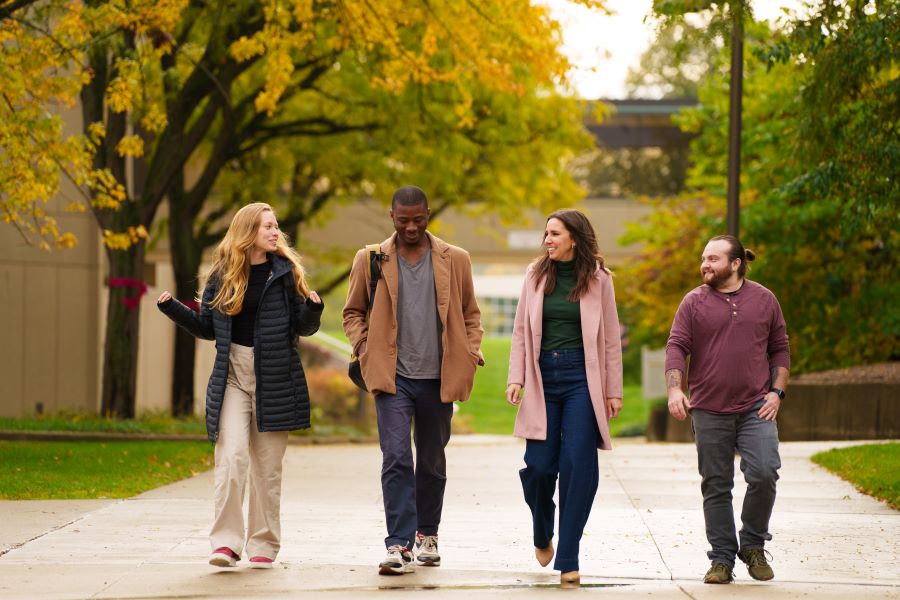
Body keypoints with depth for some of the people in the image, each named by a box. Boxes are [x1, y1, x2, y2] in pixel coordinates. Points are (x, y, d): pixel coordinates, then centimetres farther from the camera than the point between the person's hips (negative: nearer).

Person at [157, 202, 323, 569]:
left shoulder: (284, 271, 3)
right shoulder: (222, 275, 5)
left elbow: (303, 327, 3)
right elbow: (208, 327, 12)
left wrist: (312, 309, -18)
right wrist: (173, 309, 0)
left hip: (275, 378, 0)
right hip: (232, 377, 0)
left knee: (267, 466, 4)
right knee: (231, 458, -13)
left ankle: (263, 545, 12)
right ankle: (226, 542, -10)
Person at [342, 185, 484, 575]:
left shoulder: (455, 260, 6)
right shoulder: (370, 260, 4)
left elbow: (470, 313, 15)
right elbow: (353, 311, 14)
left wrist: (471, 352, 2)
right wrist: (361, 344, -3)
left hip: (438, 378, 2)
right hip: (393, 376, -2)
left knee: (432, 462, 13)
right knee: (396, 458, -14)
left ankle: (426, 533, 31)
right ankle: (400, 545, -17)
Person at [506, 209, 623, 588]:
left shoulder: (598, 279, 1)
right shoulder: (536, 275, 6)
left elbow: (611, 339, 4)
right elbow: (521, 331, 9)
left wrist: (613, 390, 2)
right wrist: (516, 378, 0)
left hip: (582, 378, -2)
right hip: (543, 377, 2)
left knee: (577, 466, -7)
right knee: (540, 465, -3)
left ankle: (568, 561, -1)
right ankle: (542, 536, 28)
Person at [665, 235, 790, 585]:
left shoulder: (764, 300, 8)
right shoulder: (694, 303, 4)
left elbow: (780, 349, 13)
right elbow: (676, 347, -3)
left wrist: (776, 392, 1)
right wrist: (675, 389, -18)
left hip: (756, 408, 0)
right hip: (709, 410, 0)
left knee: (764, 473, -15)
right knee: (716, 487, 4)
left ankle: (753, 545, 7)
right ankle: (722, 560, 13)